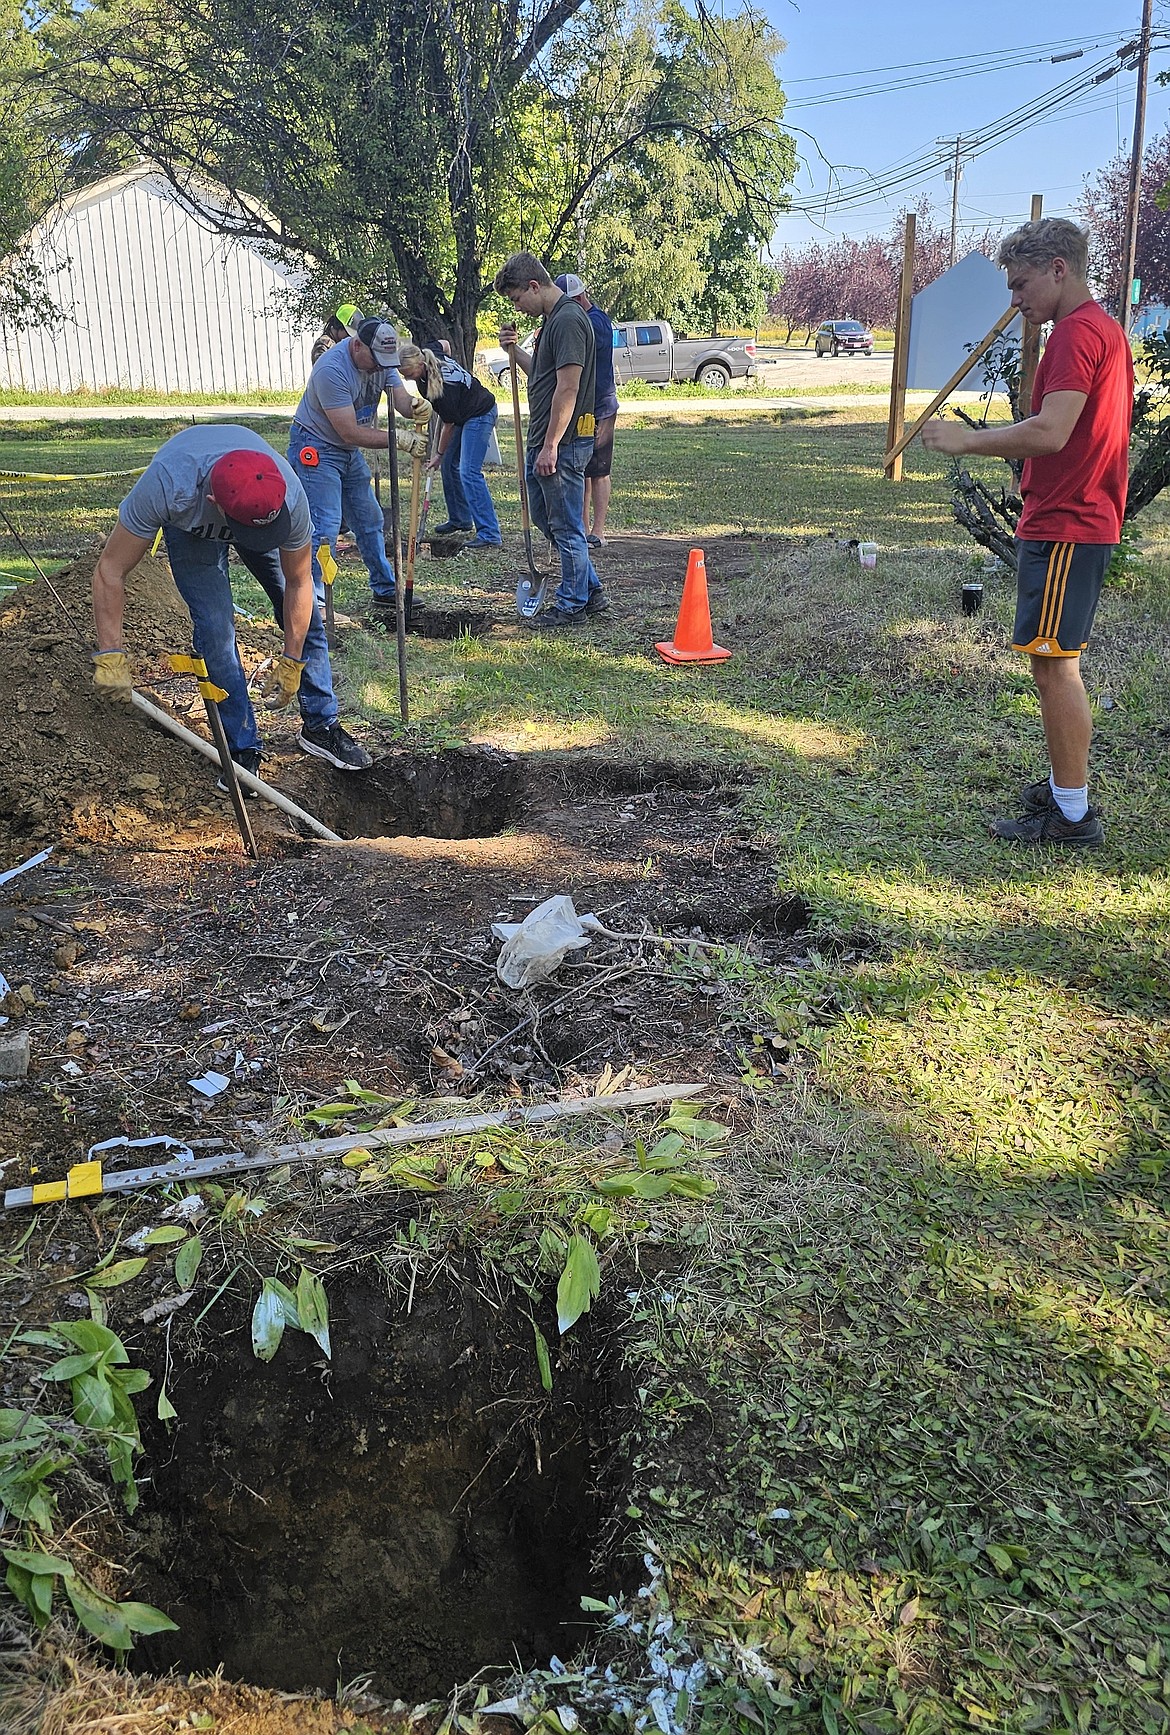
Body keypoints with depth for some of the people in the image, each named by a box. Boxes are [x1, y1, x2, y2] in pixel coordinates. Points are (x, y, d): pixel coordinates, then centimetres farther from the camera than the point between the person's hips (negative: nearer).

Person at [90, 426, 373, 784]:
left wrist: (291, 664, -17)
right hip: (189, 525, -2)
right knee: (215, 626, -17)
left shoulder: (289, 496, -40)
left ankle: (320, 727, 14)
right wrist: (110, 656, -41)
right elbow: (110, 570, -35)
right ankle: (242, 748, -3)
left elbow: (298, 583, -23)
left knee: (304, 614, -3)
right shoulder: (167, 487, -46)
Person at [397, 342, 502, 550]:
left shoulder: (441, 386, -32)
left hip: (480, 415, -10)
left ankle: (490, 535, -23)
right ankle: (460, 520, 25)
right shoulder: (431, 355, -10)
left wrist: (438, 454, -6)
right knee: (449, 464, 12)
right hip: (464, 413, 10)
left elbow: (449, 424, -20)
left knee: (468, 472, -19)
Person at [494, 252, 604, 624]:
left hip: (563, 443, -11)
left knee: (566, 526, 0)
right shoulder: (552, 320, 15)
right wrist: (515, 350, 9)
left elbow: (567, 388, -22)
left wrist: (550, 446, -23)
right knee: (543, 516, 18)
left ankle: (573, 604, 11)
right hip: (543, 440, 11)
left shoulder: (568, 321, -17)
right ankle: (590, 589, 26)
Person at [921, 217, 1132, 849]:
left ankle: (1072, 817, -2)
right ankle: (1066, 786, 27)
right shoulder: (1105, 329, 18)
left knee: (1053, 664, -7)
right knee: (1060, 663, 17)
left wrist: (968, 439, -18)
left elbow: (1050, 433, -27)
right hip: (1087, 521, 11)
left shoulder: (1077, 332, -16)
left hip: (1063, 529, -11)